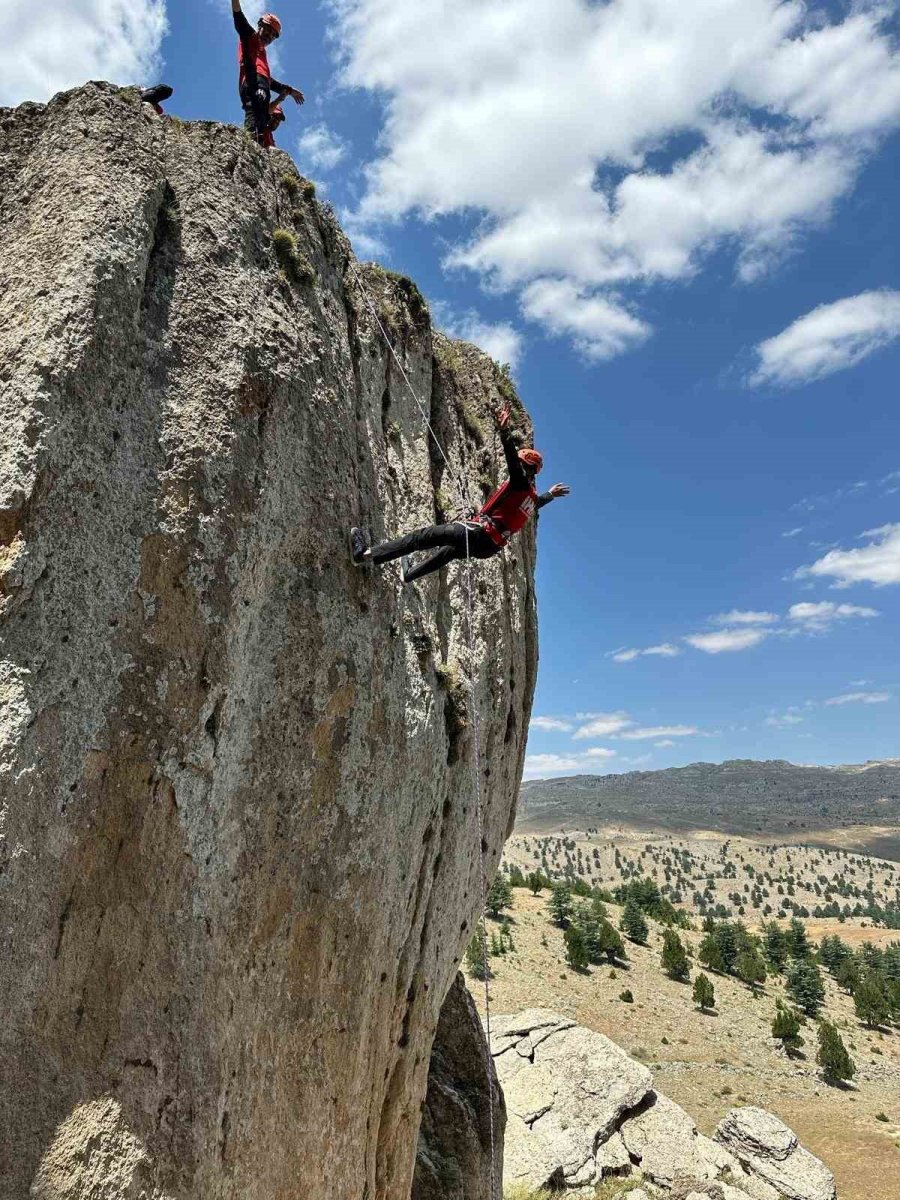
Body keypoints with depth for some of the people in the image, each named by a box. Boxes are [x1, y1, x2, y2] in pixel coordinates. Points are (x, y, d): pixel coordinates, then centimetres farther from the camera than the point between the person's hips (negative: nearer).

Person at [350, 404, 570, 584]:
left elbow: (511, 457, -26)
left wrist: (505, 431, -39)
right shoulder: (532, 495, 21)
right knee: (448, 550, 34)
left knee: (428, 535, -13)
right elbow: (540, 501, 46)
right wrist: (550, 494, 68)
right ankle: (408, 574, 53)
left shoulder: (519, 482, -5)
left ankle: (367, 554, -19)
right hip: (491, 546, 10)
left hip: (481, 534, -10)